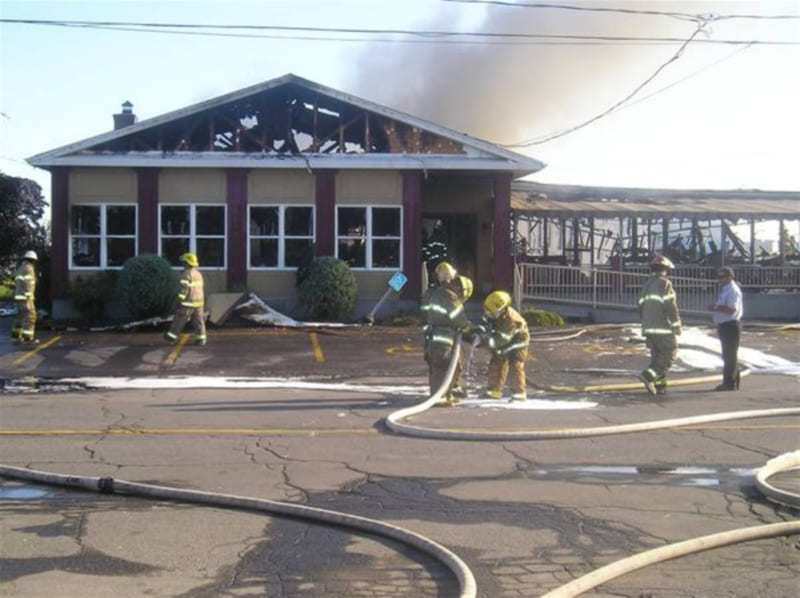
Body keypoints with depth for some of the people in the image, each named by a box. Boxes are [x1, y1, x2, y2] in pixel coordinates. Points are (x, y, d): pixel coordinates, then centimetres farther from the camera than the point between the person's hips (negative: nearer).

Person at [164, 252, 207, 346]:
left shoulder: (186, 274, -16)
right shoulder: (198, 273, 11)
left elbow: (183, 289, -20)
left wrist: (180, 301, -17)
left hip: (188, 302, -7)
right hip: (198, 301, 7)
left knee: (179, 320, 3)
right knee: (198, 321, 7)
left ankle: (171, 337, 12)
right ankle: (201, 339, 4)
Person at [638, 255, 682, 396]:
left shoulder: (646, 285, 15)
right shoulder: (665, 284, -10)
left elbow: (641, 307, 19)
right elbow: (671, 307, -15)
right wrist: (677, 326, -10)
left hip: (648, 327, 8)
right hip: (663, 327, -8)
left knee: (657, 355, 13)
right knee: (670, 354, -3)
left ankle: (659, 385, 9)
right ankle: (649, 376, -18)